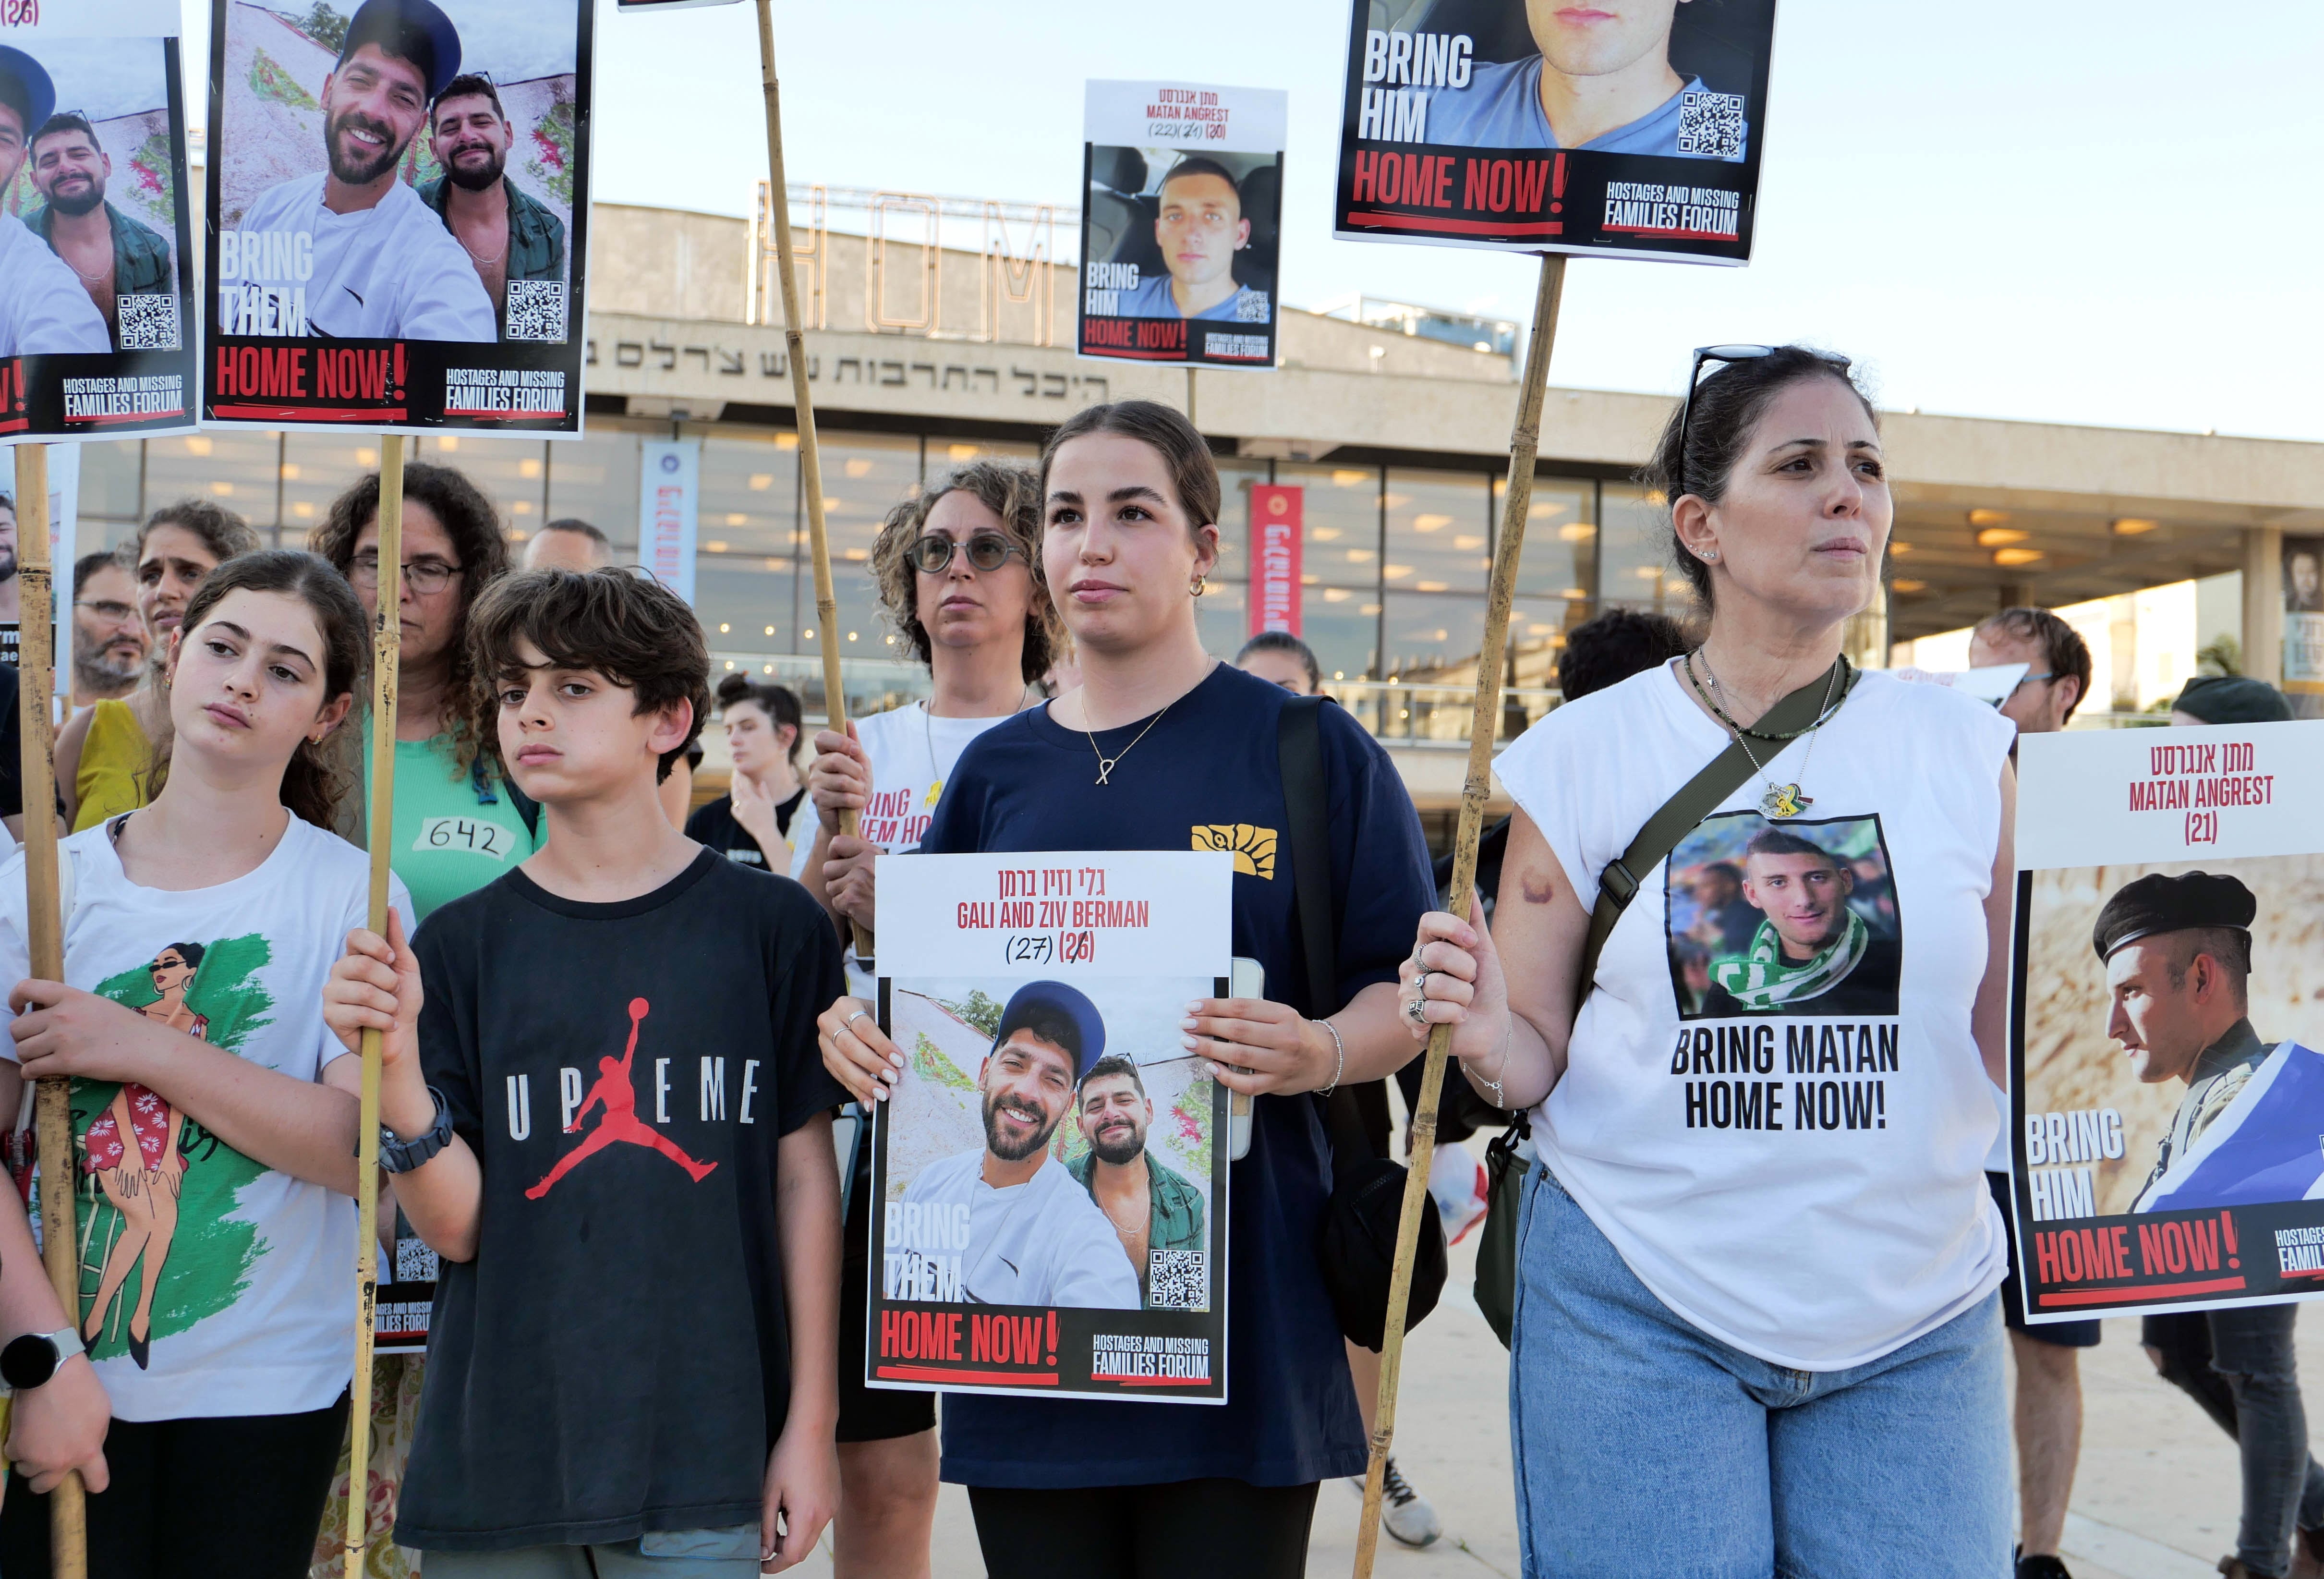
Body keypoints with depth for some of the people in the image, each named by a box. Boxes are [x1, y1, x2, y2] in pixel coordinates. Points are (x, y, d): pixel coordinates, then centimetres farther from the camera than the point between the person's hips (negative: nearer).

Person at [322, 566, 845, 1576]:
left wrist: (810, 1421, 0)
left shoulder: (768, 925, -2)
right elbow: (457, 1226, -2)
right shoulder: (458, 945, 2)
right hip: (493, 1456, 2)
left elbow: (805, 1175, 1)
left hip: (704, 1455, -1)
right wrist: (395, 1065, -19)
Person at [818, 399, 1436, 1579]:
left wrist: (1318, 1053, -23)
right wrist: (854, 1028, -5)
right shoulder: (998, 767, 10)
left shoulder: (1308, 749, -1)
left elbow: (1402, 990, -2)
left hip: (1236, 1295, -3)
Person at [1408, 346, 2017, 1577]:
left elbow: (2017, 1050, 8)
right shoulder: (1586, 753, -2)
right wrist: (1480, 1037, -19)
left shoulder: (1963, 750, 2)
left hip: (1913, 1319, 2)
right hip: (1638, 1311, -2)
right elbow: (1533, 1065, 2)